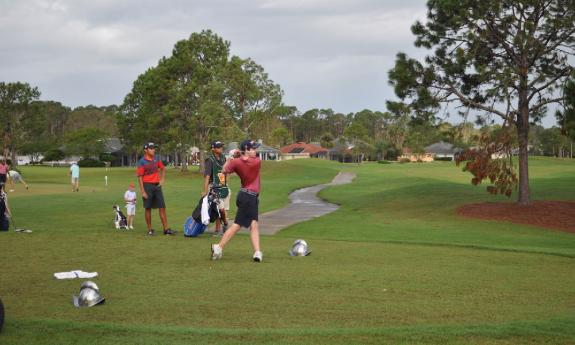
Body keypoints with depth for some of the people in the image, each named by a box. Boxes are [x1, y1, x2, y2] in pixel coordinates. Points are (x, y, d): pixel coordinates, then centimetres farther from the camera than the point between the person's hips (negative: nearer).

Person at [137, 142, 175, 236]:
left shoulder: (156, 158, 7)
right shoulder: (142, 162, -9)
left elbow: (163, 169, 22)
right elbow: (140, 177, -11)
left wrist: (162, 180, 9)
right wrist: (143, 192, -15)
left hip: (157, 185, 5)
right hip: (147, 186, -5)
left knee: (162, 207, 1)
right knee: (148, 208, 2)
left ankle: (166, 229, 3)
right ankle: (150, 230, 11)